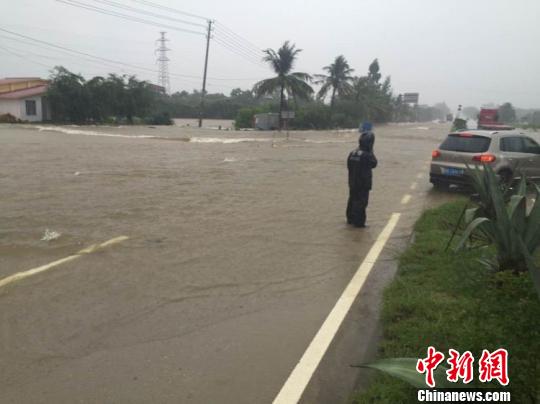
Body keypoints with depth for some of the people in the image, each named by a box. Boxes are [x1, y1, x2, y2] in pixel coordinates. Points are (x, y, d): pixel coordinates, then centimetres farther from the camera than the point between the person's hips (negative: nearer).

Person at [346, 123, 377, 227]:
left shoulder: (352, 153, 1)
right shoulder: (367, 155, -21)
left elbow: (349, 166, 9)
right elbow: (374, 164, -6)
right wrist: (371, 152, -2)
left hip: (352, 182, 7)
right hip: (363, 184, -7)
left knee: (352, 199, 19)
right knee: (361, 202, 1)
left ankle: (350, 219, 31)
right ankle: (358, 221, 4)